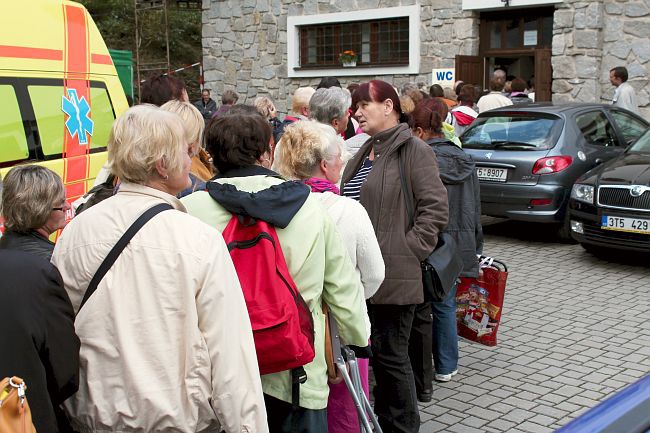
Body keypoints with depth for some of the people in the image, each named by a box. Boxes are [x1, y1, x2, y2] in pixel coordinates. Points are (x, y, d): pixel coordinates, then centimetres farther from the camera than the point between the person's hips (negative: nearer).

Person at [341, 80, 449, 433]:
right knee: (375, 351, 16)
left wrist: (407, 250, -14)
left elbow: (435, 209, -14)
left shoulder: (412, 149, -8)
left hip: (393, 276, -8)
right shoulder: (365, 153, 17)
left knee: (390, 354, 0)